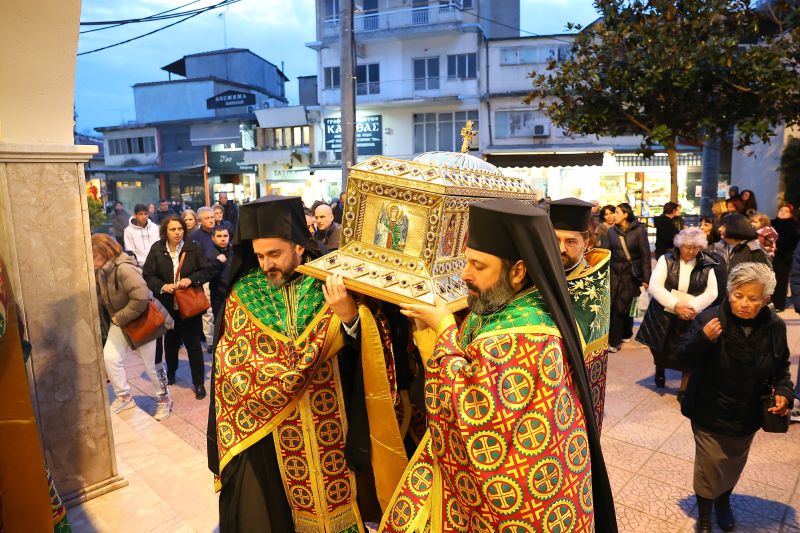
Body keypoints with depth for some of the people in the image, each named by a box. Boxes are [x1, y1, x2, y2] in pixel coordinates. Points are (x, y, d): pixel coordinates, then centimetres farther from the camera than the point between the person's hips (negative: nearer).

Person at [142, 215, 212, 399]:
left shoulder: (193, 248, -7)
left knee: (193, 343, 3)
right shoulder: (156, 249, -5)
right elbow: (147, 275, -3)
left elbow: (206, 271, -3)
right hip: (167, 304, 2)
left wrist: (191, 279, -20)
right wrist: (162, 286, -18)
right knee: (171, 341, 19)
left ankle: (199, 382, 14)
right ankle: (171, 372, 44)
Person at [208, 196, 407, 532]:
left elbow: (365, 353, -12)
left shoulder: (331, 283, -7)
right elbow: (231, 365, -6)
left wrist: (350, 315, -32)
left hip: (328, 431, 0)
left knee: (332, 503, 15)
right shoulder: (243, 294, -4)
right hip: (264, 431, 1)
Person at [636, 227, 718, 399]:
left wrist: (693, 307, -21)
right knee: (659, 347, 14)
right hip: (663, 314, 0)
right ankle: (660, 370, 46)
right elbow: (655, 286, -13)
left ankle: (684, 389, 17)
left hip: (692, 317, 0)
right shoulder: (667, 259, -5)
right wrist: (676, 305, -23)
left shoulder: (706, 264, -1)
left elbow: (712, 292, -5)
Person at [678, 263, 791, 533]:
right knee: (709, 466, 3)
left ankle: (724, 500, 52)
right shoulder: (710, 318, -21)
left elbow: (781, 367, 7)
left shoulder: (775, 327, -10)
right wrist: (703, 338, -33)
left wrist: (783, 391, -9)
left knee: (734, 464, 23)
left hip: (748, 415, 4)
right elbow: (685, 357, -16)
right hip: (710, 412, -3)